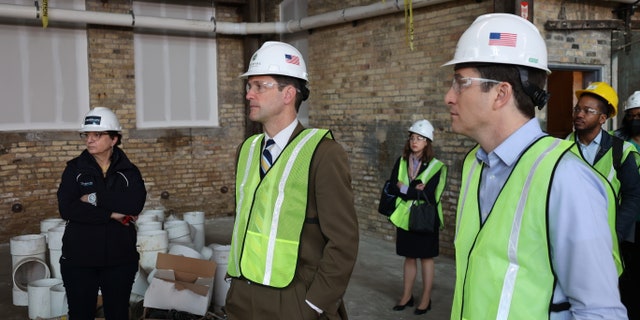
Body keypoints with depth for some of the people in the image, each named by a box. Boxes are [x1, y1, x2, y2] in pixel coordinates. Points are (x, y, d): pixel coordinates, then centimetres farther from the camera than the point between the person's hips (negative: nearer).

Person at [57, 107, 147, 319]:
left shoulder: (128, 171, 2)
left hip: (120, 258, 1)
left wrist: (96, 198, -17)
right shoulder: (75, 168, 1)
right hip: (79, 259, 0)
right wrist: (112, 214, -15)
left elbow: (136, 203, -16)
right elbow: (66, 209, -12)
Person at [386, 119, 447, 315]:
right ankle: (407, 296, 26)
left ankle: (426, 299, 20)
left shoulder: (436, 166, -10)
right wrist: (415, 191, -19)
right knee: (409, 257, 13)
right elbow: (392, 188, -7)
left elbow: (428, 195, -19)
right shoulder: (401, 162, 2)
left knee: (425, 258, 8)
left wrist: (404, 189, -14)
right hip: (405, 217, 3)